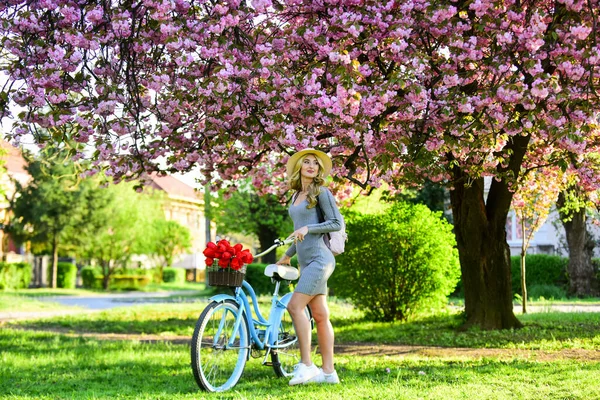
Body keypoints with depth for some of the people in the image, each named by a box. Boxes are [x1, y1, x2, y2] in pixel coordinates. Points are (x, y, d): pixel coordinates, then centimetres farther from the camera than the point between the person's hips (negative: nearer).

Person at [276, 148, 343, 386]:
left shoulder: (321, 193, -4)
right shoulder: (296, 196, 19)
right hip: (306, 260, 8)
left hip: (319, 257, -8)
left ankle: (306, 365, -11)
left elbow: (337, 223, -9)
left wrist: (307, 228, -17)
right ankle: (328, 372, 6)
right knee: (320, 315, 5)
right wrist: (287, 255, 31)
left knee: (295, 306, -16)